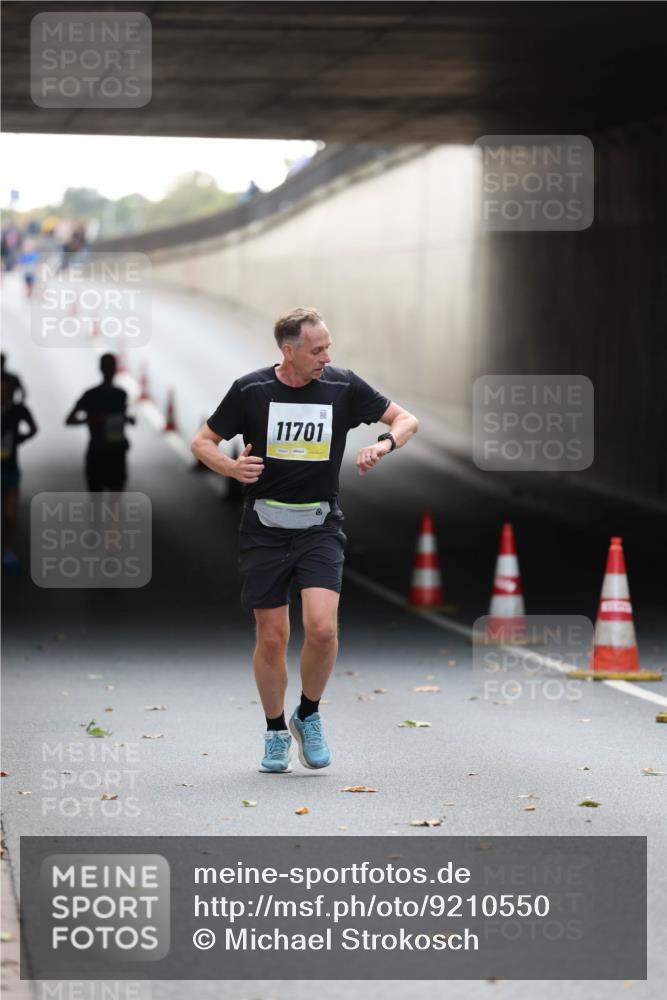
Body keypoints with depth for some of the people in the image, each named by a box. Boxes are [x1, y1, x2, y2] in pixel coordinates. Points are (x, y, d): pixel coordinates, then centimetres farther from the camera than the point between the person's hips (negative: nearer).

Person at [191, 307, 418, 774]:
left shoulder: (343, 386, -3)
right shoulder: (251, 390, -5)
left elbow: (407, 419, 5)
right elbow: (203, 442, 5)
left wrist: (384, 444, -16)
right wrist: (232, 466, -16)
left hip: (320, 525, 0)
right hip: (265, 527, 0)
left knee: (322, 628, -18)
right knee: (272, 638, 1)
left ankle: (308, 715, 7)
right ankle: (276, 732, 22)